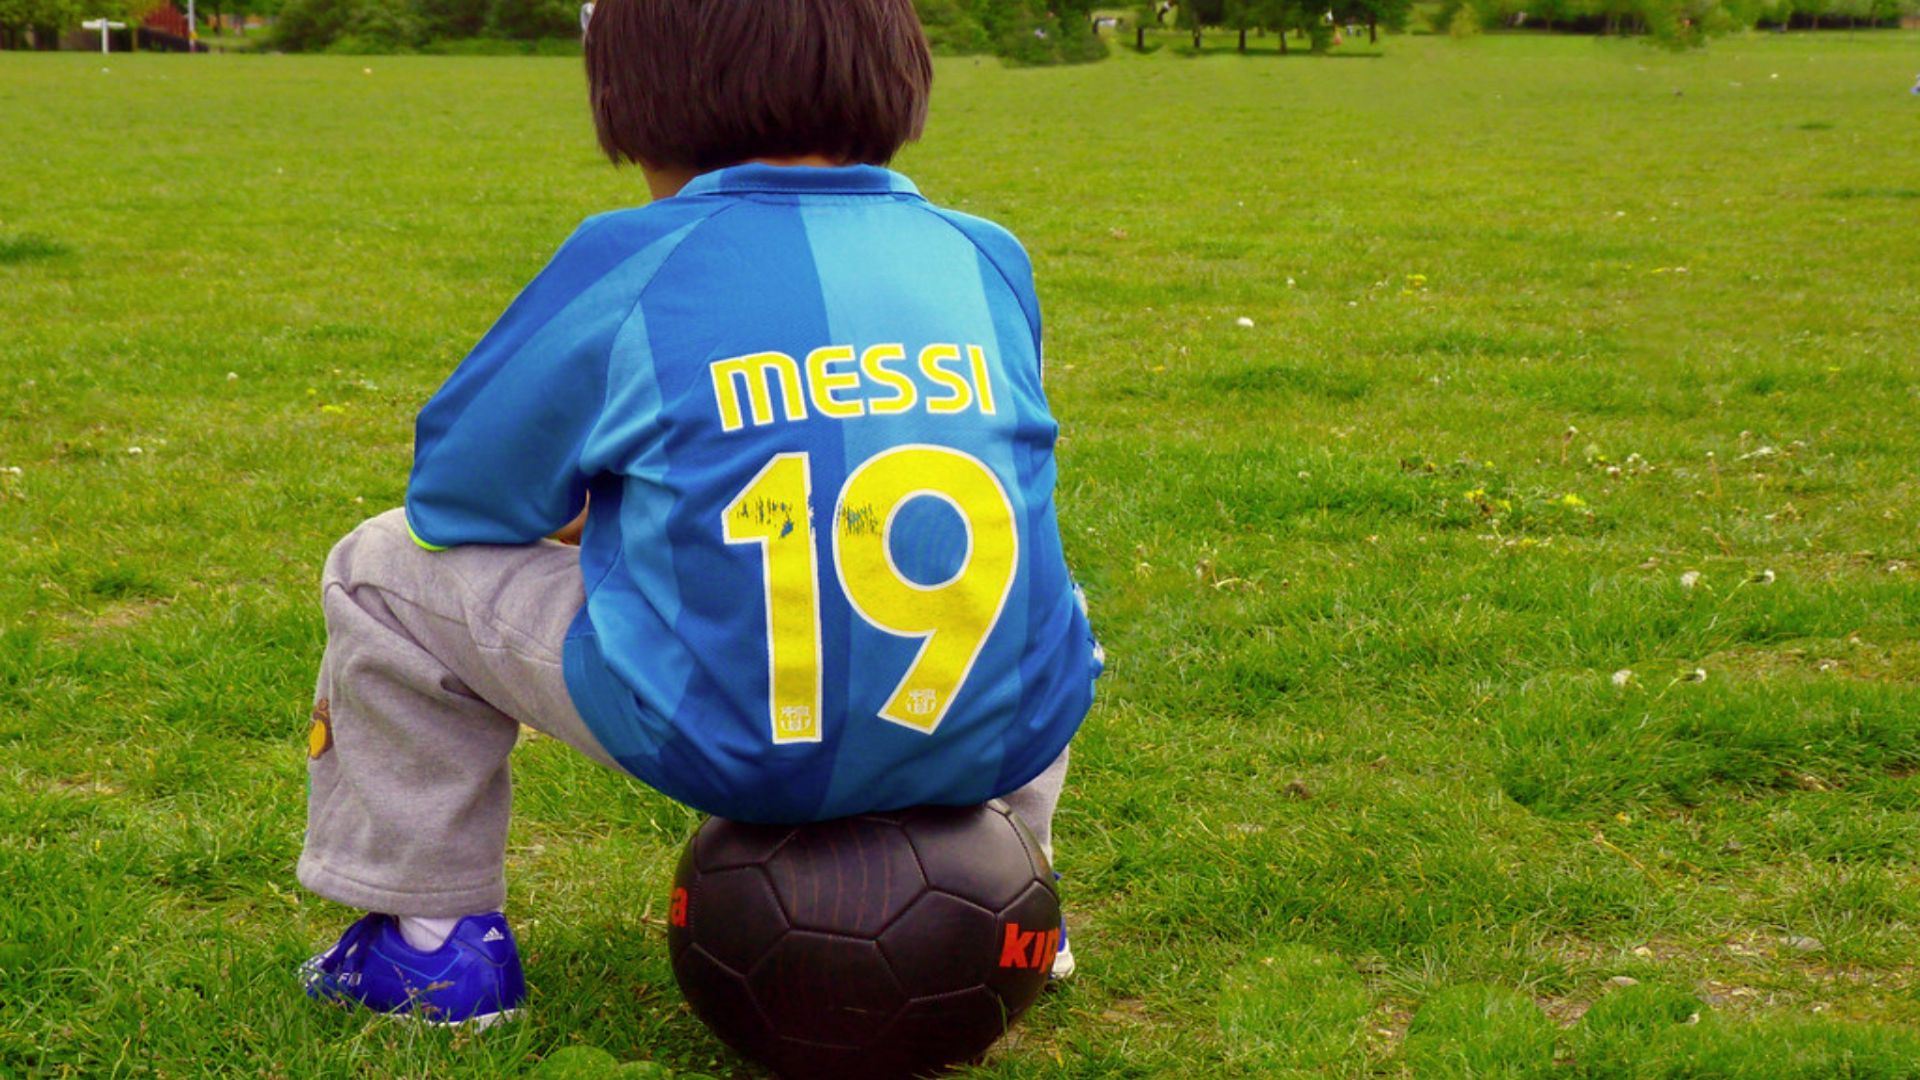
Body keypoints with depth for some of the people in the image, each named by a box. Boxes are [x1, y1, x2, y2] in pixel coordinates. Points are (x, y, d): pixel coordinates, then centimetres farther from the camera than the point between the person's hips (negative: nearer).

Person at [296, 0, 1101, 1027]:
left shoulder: (628, 264, -2)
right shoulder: (986, 258, 9)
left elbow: (457, 500, 5)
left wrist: (600, 516, 28)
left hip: (731, 743, -4)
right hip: (1004, 737, 4)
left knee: (383, 570, 15)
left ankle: (432, 935, 21)